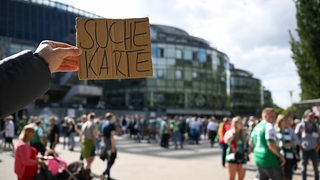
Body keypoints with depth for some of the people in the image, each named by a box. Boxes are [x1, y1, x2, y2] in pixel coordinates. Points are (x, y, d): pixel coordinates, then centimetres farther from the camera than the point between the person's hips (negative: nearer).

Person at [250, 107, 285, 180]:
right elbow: (271, 144, -25)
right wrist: (281, 156, -15)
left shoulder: (257, 126, 10)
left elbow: (251, 143, 17)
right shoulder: (269, 126, -16)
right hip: (270, 161, -8)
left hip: (258, 159, 8)